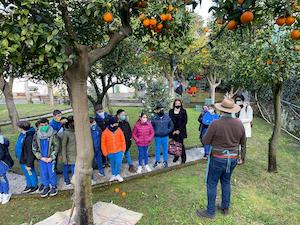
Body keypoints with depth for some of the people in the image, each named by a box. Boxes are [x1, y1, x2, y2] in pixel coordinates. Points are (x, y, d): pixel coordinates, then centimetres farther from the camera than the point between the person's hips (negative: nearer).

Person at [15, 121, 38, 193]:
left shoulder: (29, 138, -31)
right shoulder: (22, 134, -2)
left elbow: (30, 152, -27)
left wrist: (29, 164, -21)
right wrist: (19, 157, 21)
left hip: (26, 160, -9)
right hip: (22, 158, 9)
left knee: (30, 173, 12)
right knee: (26, 173, 24)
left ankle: (34, 186, 33)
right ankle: (29, 185, 44)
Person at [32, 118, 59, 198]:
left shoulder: (53, 134, -12)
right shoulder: (36, 135, -4)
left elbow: (56, 147, -8)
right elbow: (34, 148, 1)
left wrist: (51, 157, -12)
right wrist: (41, 157, -6)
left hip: (51, 158, -3)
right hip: (41, 158, 3)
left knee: (51, 172, 4)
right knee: (43, 173, 12)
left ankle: (54, 186, 23)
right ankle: (46, 187, 31)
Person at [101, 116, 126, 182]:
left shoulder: (119, 130, -6)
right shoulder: (105, 132, -10)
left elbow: (123, 141, 1)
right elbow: (103, 143, -3)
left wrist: (123, 150, 0)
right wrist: (105, 153, -2)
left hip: (119, 151, 0)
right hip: (110, 152, 0)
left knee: (118, 163, -6)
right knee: (112, 164, 15)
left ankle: (117, 175, 16)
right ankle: (114, 175, 34)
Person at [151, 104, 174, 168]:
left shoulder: (167, 117, -4)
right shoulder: (154, 118, -6)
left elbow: (171, 125, 4)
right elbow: (151, 126, 5)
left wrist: (168, 131, -6)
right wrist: (155, 132, -4)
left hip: (165, 136, 0)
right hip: (157, 137, 0)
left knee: (165, 149, 11)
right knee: (157, 149, 13)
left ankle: (165, 161, 27)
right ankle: (157, 161, 30)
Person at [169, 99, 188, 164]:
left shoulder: (183, 111, 0)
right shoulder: (171, 111, 6)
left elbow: (185, 122, -2)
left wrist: (179, 130, -9)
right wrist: (173, 130, -4)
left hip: (181, 131, -2)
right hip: (173, 131, 2)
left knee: (181, 144, -3)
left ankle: (183, 158, 10)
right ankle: (176, 156, 21)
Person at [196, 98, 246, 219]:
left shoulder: (215, 124, -23)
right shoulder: (239, 123, -7)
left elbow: (205, 141, -13)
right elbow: (243, 141, 6)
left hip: (218, 159, -5)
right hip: (233, 159, 6)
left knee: (212, 184, 10)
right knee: (226, 182, 23)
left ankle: (210, 212, 22)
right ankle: (225, 208, 38)